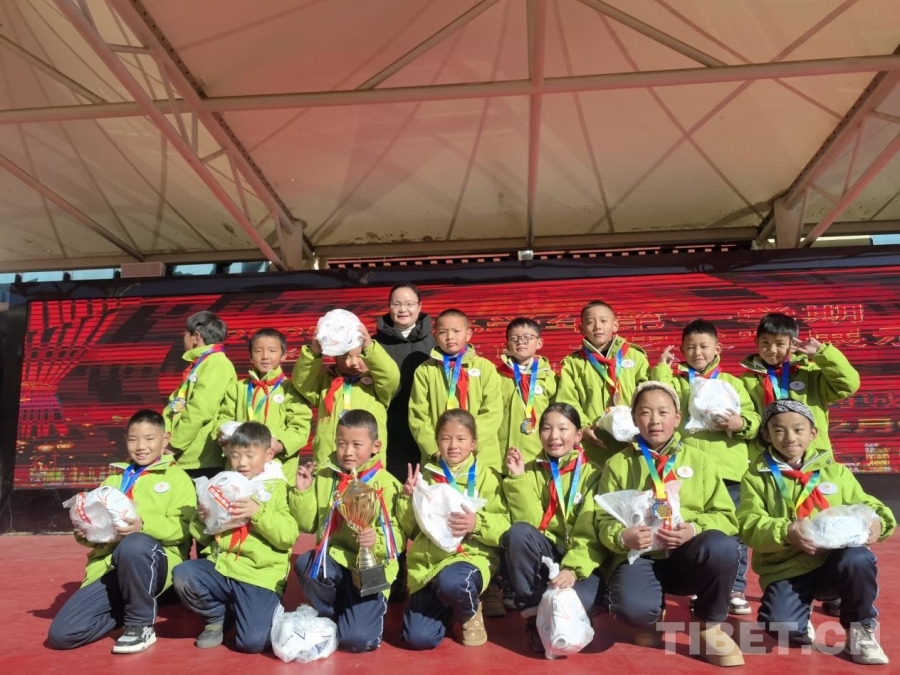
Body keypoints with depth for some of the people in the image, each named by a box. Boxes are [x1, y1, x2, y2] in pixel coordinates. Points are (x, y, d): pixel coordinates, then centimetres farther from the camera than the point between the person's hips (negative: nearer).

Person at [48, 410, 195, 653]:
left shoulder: (176, 477, 4)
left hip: (155, 562, -5)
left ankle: (141, 625, -16)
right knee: (61, 634, -12)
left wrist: (144, 526, -26)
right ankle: (128, 611, 15)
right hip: (110, 567, 5)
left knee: (133, 545, -40)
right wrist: (86, 534, -2)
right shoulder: (114, 479, 22)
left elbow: (182, 528, -9)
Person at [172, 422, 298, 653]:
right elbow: (203, 538, 18)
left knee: (252, 642, -21)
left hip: (260, 577, -5)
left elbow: (288, 536, -11)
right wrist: (202, 520, -5)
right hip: (220, 567, 5)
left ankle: (270, 614, 15)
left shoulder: (278, 488, 1)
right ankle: (217, 616, 5)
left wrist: (257, 513, -21)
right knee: (182, 575, -23)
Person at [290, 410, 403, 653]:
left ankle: (372, 607, 19)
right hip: (333, 558, 5)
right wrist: (302, 491, -6)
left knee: (359, 639, -19)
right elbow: (308, 525, 7)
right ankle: (330, 615, 2)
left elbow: (398, 535, -12)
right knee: (305, 563, -30)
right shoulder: (324, 475, 4)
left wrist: (377, 540, -32)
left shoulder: (386, 484, -9)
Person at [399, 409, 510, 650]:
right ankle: (447, 610, 24)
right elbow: (409, 528, 10)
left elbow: (504, 526, -9)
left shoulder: (485, 477, -1)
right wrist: (407, 499, -6)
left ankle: (470, 613, 0)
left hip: (470, 556, -3)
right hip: (427, 560, 3)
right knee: (418, 638, -11)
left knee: (451, 582, -38)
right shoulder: (427, 476, 9)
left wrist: (478, 524, -27)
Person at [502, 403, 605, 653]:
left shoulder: (592, 473, 0)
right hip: (542, 554, 2)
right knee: (519, 531, -31)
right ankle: (533, 616, -13)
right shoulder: (531, 470, 6)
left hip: (580, 560, -2)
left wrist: (574, 568, -28)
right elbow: (528, 523, -9)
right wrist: (517, 478, -17)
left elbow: (591, 534, -12)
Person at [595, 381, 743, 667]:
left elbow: (725, 516, 4)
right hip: (640, 555, -1)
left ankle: (710, 627, -5)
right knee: (632, 607, -33)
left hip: (688, 556, 1)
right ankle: (652, 620, 10)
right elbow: (605, 520, 4)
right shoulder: (618, 463, 8)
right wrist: (622, 537, -19)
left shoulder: (699, 459, 10)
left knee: (722, 547, -34)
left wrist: (695, 529, -17)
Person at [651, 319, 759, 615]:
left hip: (728, 468, 0)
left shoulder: (732, 382, 12)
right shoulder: (674, 380, 10)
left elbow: (754, 421, 4)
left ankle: (736, 589, 19)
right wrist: (661, 370, -4)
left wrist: (741, 424, -17)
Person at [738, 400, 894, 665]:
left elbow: (865, 505, 7)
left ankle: (860, 629, -3)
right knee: (780, 624, -26)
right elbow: (749, 525, -10)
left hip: (833, 562, 2)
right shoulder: (757, 476, 1)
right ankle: (802, 623, 15)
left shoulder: (836, 471, 8)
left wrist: (877, 522, -17)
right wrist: (786, 532, -29)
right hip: (785, 568, -2)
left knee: (858, 559, -32)